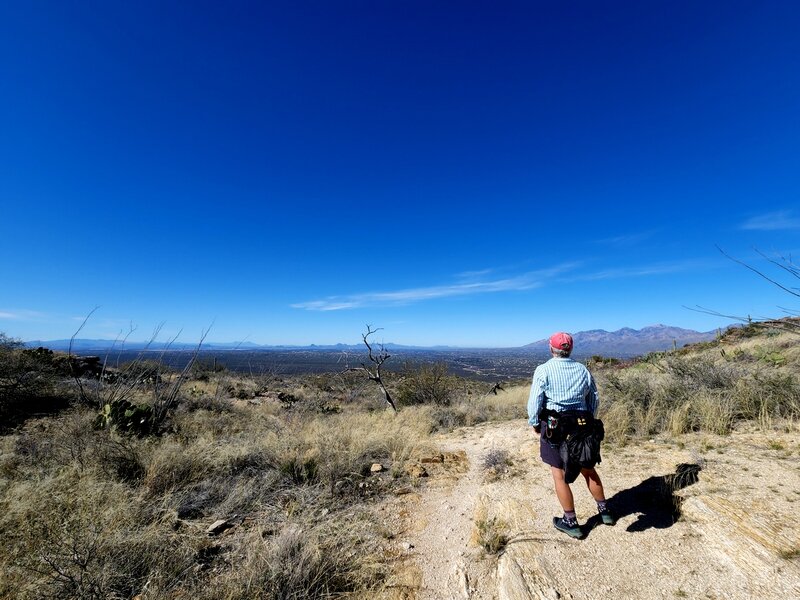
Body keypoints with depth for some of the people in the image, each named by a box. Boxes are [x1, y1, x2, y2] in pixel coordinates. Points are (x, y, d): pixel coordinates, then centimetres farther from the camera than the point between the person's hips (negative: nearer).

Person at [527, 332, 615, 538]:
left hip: (554, 427, -5)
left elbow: (535, 401, -12)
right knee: (588, 469, 23)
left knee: (560, 475, 7)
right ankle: (604, 510, 39)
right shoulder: (583, 370, 3)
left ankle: (571, 522, 18)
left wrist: (534, 423, 3)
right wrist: (589, 421, 24)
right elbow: (594, 399, 10)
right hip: (580, 426, 6)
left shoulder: (544, 370, -12)